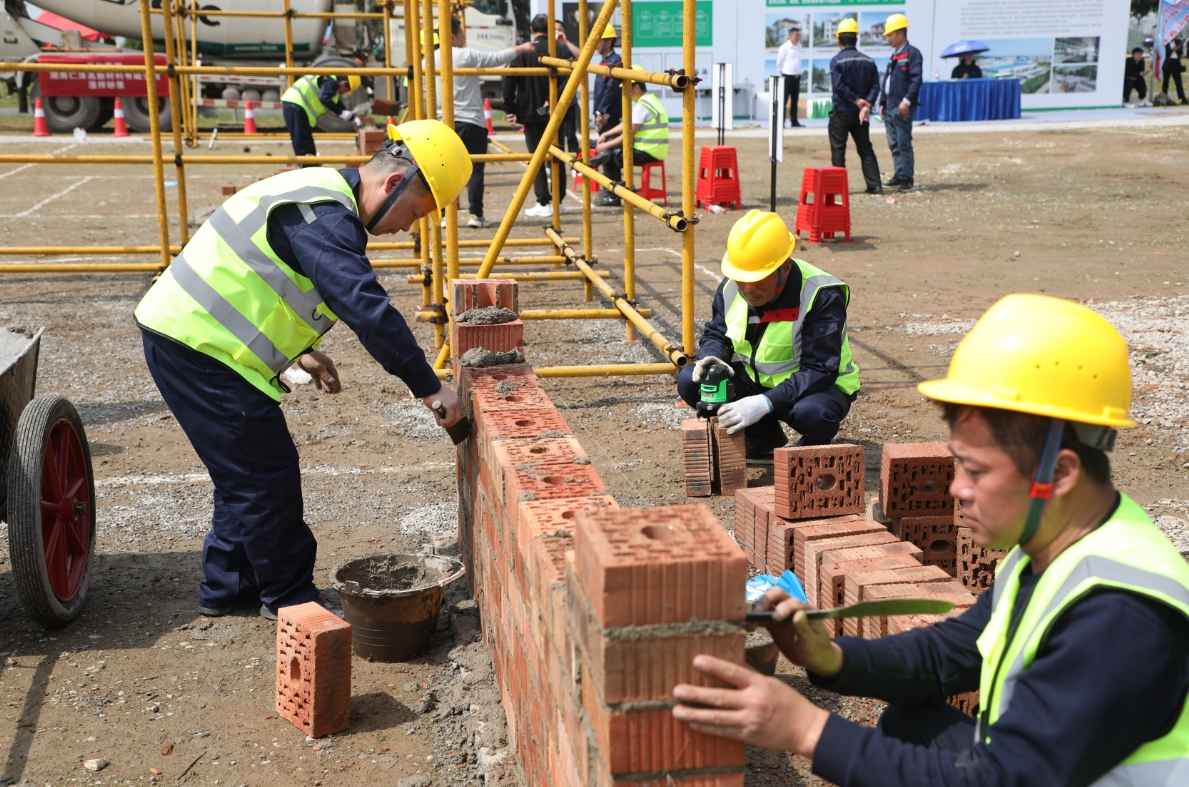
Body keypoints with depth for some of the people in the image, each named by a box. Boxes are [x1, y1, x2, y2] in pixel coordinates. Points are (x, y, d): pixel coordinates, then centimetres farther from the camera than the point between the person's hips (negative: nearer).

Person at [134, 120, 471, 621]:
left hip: (180, 334, 11)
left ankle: (227, 586, 30)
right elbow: (367, 308, -29)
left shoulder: (322, 193, 13)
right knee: (267, 475, -3)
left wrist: (301, 349, 14)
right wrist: (428, 388, -24)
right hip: (197, 348, -11)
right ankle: (289, 598, 12)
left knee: (248, 472, 18)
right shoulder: (325, 219, -22)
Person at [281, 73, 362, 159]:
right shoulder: (331, 82, -10)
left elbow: (338, 105, 31)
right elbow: (324, 98, -27)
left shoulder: (331, 83, 23)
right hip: (295, 106, -11)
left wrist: (353, 118, 27)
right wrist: (341, 113, -20)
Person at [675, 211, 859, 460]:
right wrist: (712, 357, -19)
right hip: (755, 380, 6)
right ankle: (764, 436, 6)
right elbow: (716, 334, 8)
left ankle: (813, 445, 0)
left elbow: (819, 371, -31)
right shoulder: (731, 287, -8)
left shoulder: (821, 296, -26)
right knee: (690, 381, -14)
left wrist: (765, 403, -43)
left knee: (811, 412, -41)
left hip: (817, 386, -6)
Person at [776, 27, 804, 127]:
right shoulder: (784, 47, -12)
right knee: (784, 100, -5)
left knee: (795, 100, 11)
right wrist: (781, 75, -1)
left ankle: (794, 121, 18)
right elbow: (779, 63, -5)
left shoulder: (799, 46, 9)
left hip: (796, 77, 7)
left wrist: (798, 73, 14)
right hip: (787, 77, -7)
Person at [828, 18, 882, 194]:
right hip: (860, 114, 5)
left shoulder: (837, 61, -9)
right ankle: (874, 185, 6)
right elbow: (875, 86, -3)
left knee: (838, 149, 2)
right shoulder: (868, 61, 6)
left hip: (841, 112, -4)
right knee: (865, 148, 10)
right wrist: (867, 105, -12)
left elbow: (839, 85, -19)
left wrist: (856, 100, -14)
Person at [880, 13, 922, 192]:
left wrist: (907, 100, -23)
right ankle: (898, 175, 18)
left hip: (902, 108, -9)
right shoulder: (894, 56, 20)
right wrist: (882, 103, 18)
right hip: (889, 107, 9)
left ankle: (907, 179, -5)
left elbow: (916, 79, -16)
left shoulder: (912, 53, -7)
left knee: (903, 143, -8)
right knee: (894, 144, 11)